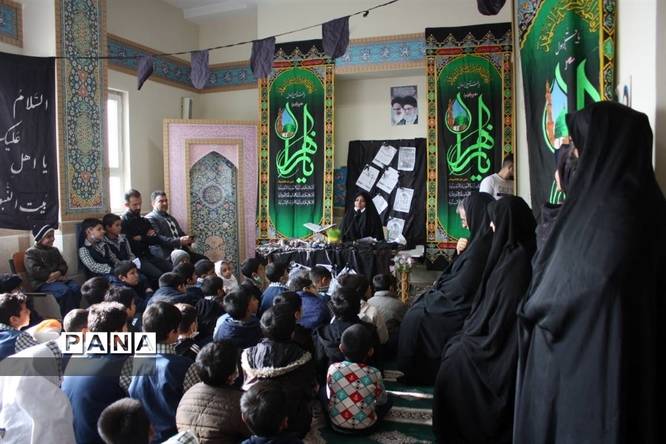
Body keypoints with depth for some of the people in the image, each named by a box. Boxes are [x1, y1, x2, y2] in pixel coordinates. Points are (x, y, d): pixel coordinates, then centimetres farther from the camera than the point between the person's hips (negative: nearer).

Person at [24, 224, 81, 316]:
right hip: (42, 282, -6)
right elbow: (34, 271, -11)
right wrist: (51, 275, -15)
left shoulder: (54, 250, 23)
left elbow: (63, 265, 15)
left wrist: (58, 273, -7)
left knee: (76, 288, -26)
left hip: (58, 279, 6)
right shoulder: (31, 252, 3)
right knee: (65, 290, -34)